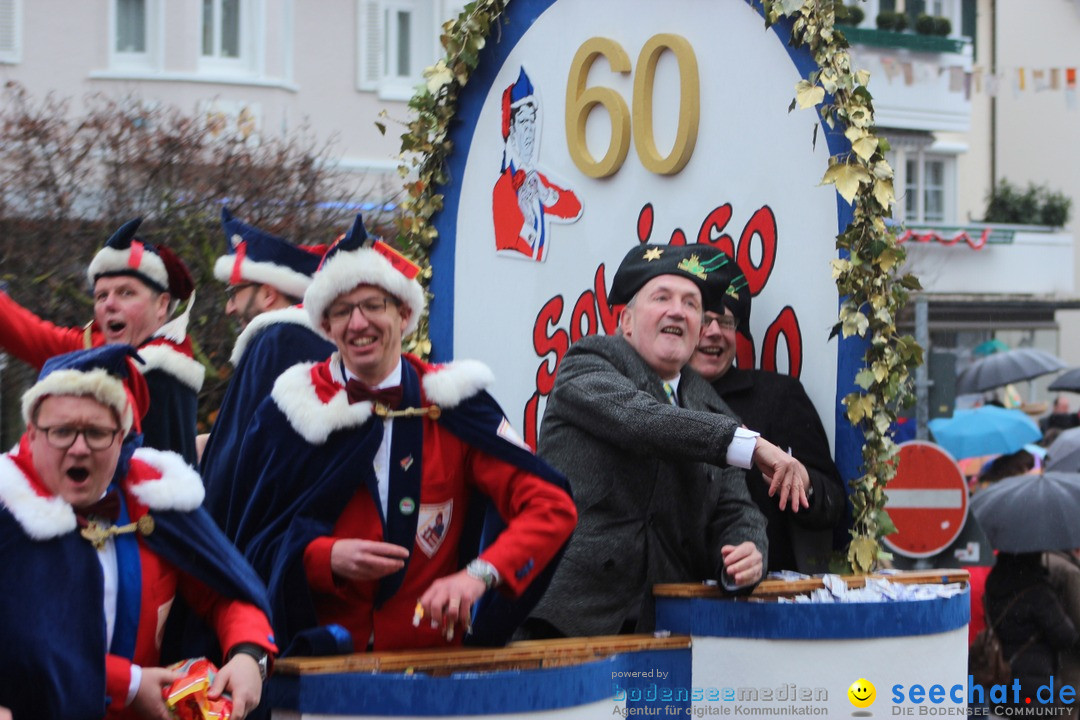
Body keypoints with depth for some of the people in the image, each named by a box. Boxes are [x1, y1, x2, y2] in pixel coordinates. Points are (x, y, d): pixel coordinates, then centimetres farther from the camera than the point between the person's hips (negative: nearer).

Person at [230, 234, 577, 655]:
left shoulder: (450, 403, 3)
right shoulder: (294, 410, 5)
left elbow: (553, 509, -4)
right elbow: (256, 543, 7)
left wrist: (478, 574, -20)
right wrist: (327, 557, -13)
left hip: (431, 652, 1)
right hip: (319, 651, 0)